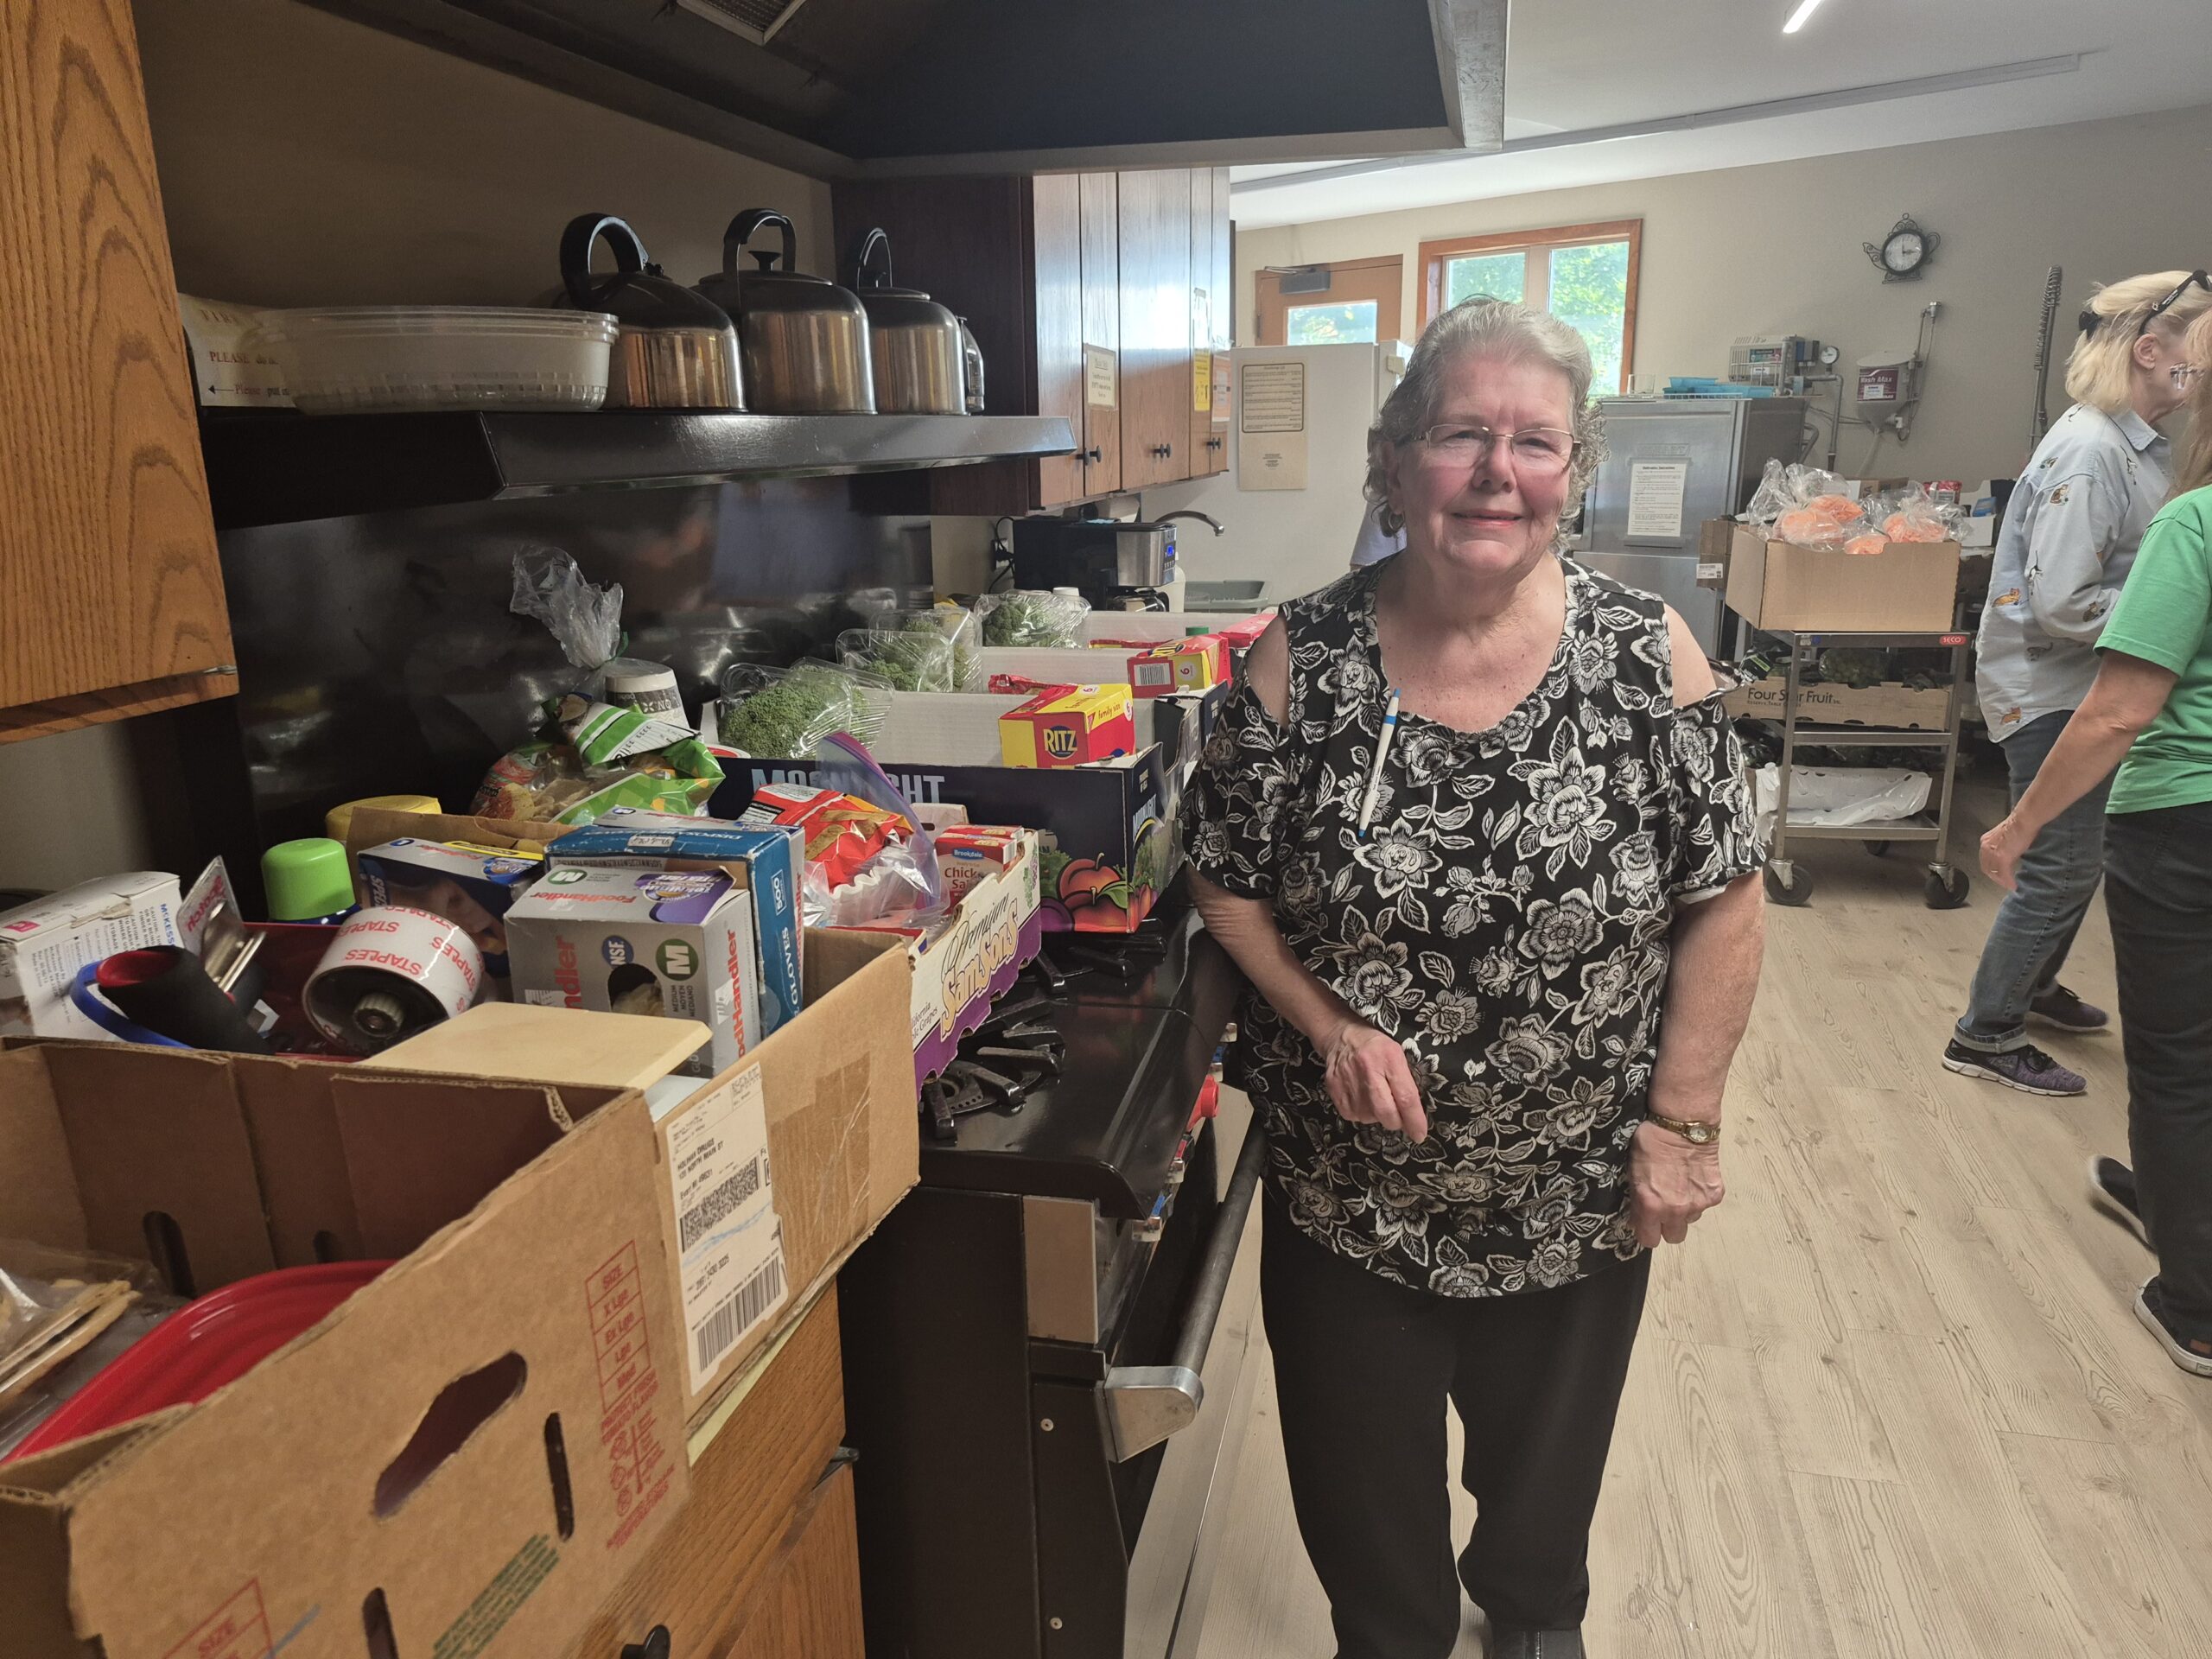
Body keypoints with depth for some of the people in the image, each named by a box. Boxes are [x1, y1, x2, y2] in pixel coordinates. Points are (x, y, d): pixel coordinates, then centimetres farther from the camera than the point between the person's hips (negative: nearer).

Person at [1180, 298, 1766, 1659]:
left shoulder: (1648, 656, -13)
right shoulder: (1304, 659, -13)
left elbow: (1722, 902, -7)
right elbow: (1227, 881, -5)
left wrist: (1683, 1120, -8)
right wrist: (1328, 1025, -17)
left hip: (1579, 1191, 1)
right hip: (1348, 1182, 0)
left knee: (1551, 1444, 27)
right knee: (1362, 1468, 21)